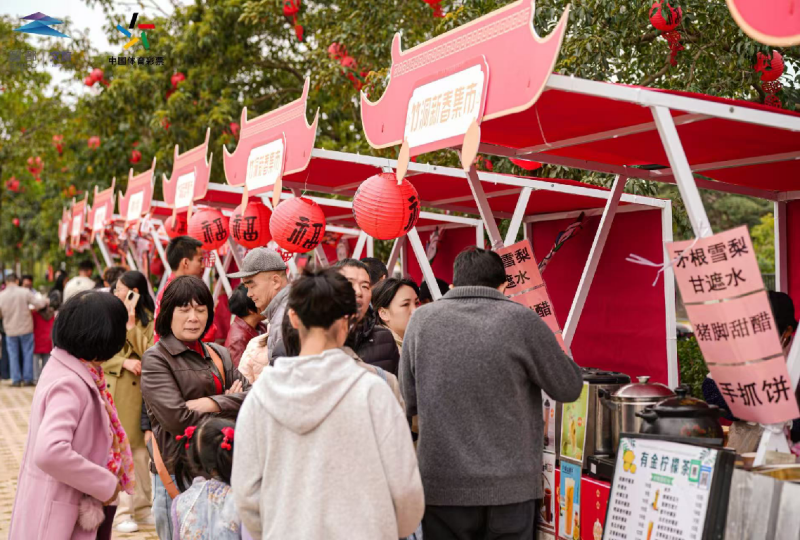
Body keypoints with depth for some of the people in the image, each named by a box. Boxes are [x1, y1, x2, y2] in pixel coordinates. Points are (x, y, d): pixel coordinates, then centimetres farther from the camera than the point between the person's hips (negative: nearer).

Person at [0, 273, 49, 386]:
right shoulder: (25, 292, -12)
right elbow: (39, 303, -13)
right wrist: (45, 301, 8)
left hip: (10, 330, 1)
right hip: (26, 328, -1)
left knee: (13, 355, 11)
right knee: (27, 354, 9)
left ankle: (16, 379, 11)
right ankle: (28, 379, 10)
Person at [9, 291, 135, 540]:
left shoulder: (69, 367, 4)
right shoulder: (69, 384, -24)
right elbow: (50, 453, -36)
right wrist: (106, 484, -25)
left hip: (77, 507, 9)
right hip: (61, 516, -9)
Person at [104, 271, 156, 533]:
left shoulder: (149, 320, 1)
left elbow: (149, 353, -11)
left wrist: (131, 322, -12)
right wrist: (123, 362, -14)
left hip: (139, 392, 0)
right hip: (113, 391, 0)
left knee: (141, 449, 7)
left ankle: (142, 506, 20)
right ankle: (123, 511, 7)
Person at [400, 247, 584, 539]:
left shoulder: (421, 319, -2)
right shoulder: (522, 320, -9)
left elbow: (409, 403, 5)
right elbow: (569, 389, 2)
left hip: (442, 484, 1)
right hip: (510, 485, -1)